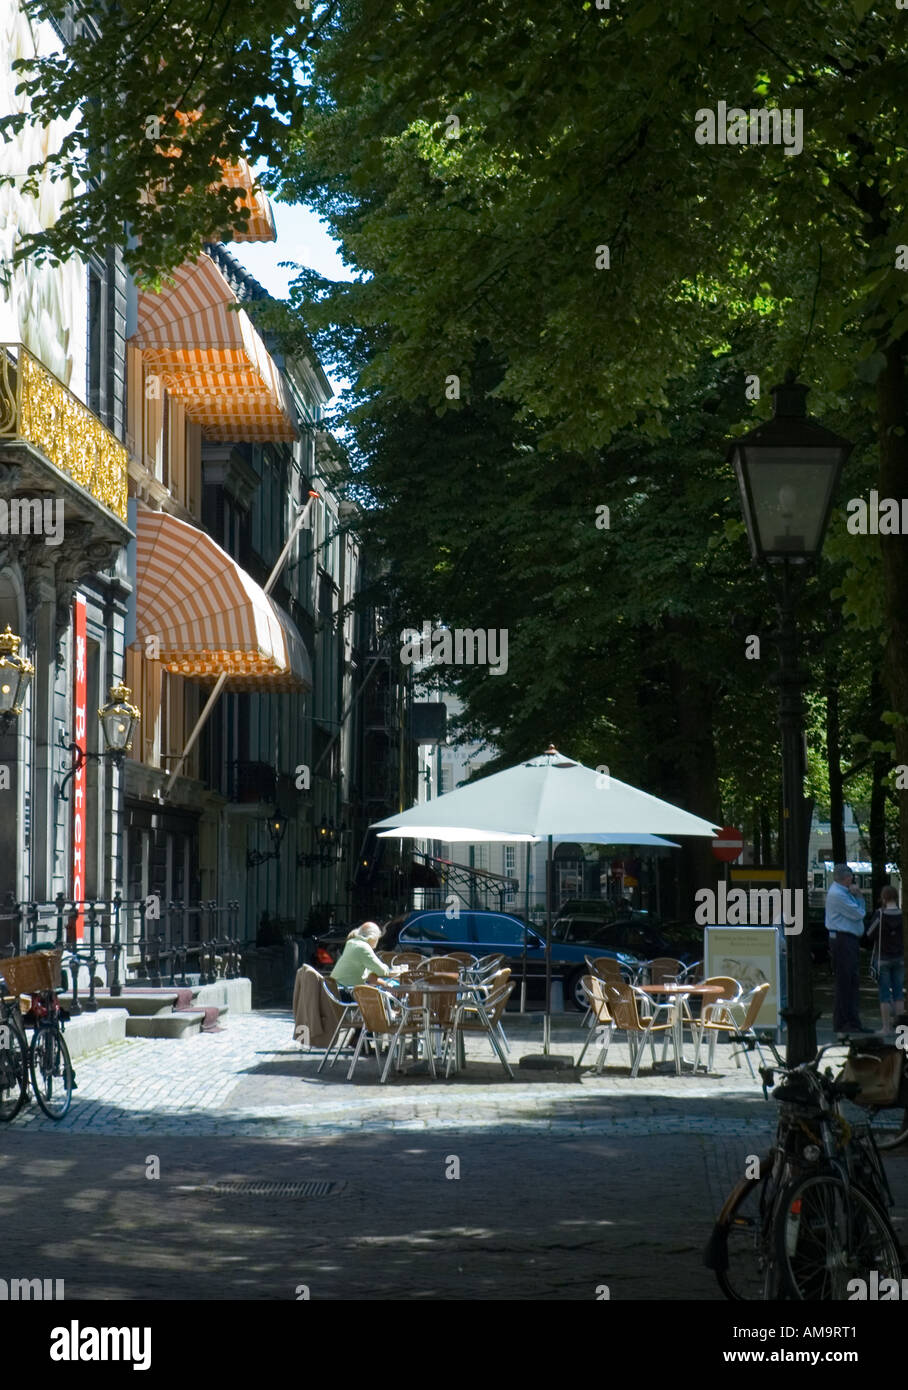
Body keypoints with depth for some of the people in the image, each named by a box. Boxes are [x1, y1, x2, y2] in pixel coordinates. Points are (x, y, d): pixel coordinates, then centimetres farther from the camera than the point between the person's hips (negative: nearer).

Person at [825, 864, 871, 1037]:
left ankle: (853, 1022, 15)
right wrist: (856, 896, 0)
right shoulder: (837, 894, -14)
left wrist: (857, 896, 5)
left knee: (853, 983, 11)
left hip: (850, 941, 11)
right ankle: (841, 1024, -5)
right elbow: (858, 914, -15)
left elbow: (859, 911, 20)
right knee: (844, 982, -8)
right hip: (842, 940, -11)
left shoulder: (842, 892, 19)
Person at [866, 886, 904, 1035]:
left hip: (882, 958, -3)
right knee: (898, 992, 11)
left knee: (884, 994, 1)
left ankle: (886, 1027, 0)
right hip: (899, 958, 3)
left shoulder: (880, 914, -15)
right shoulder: (903, 914, -6)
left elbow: (869, 933, -7)